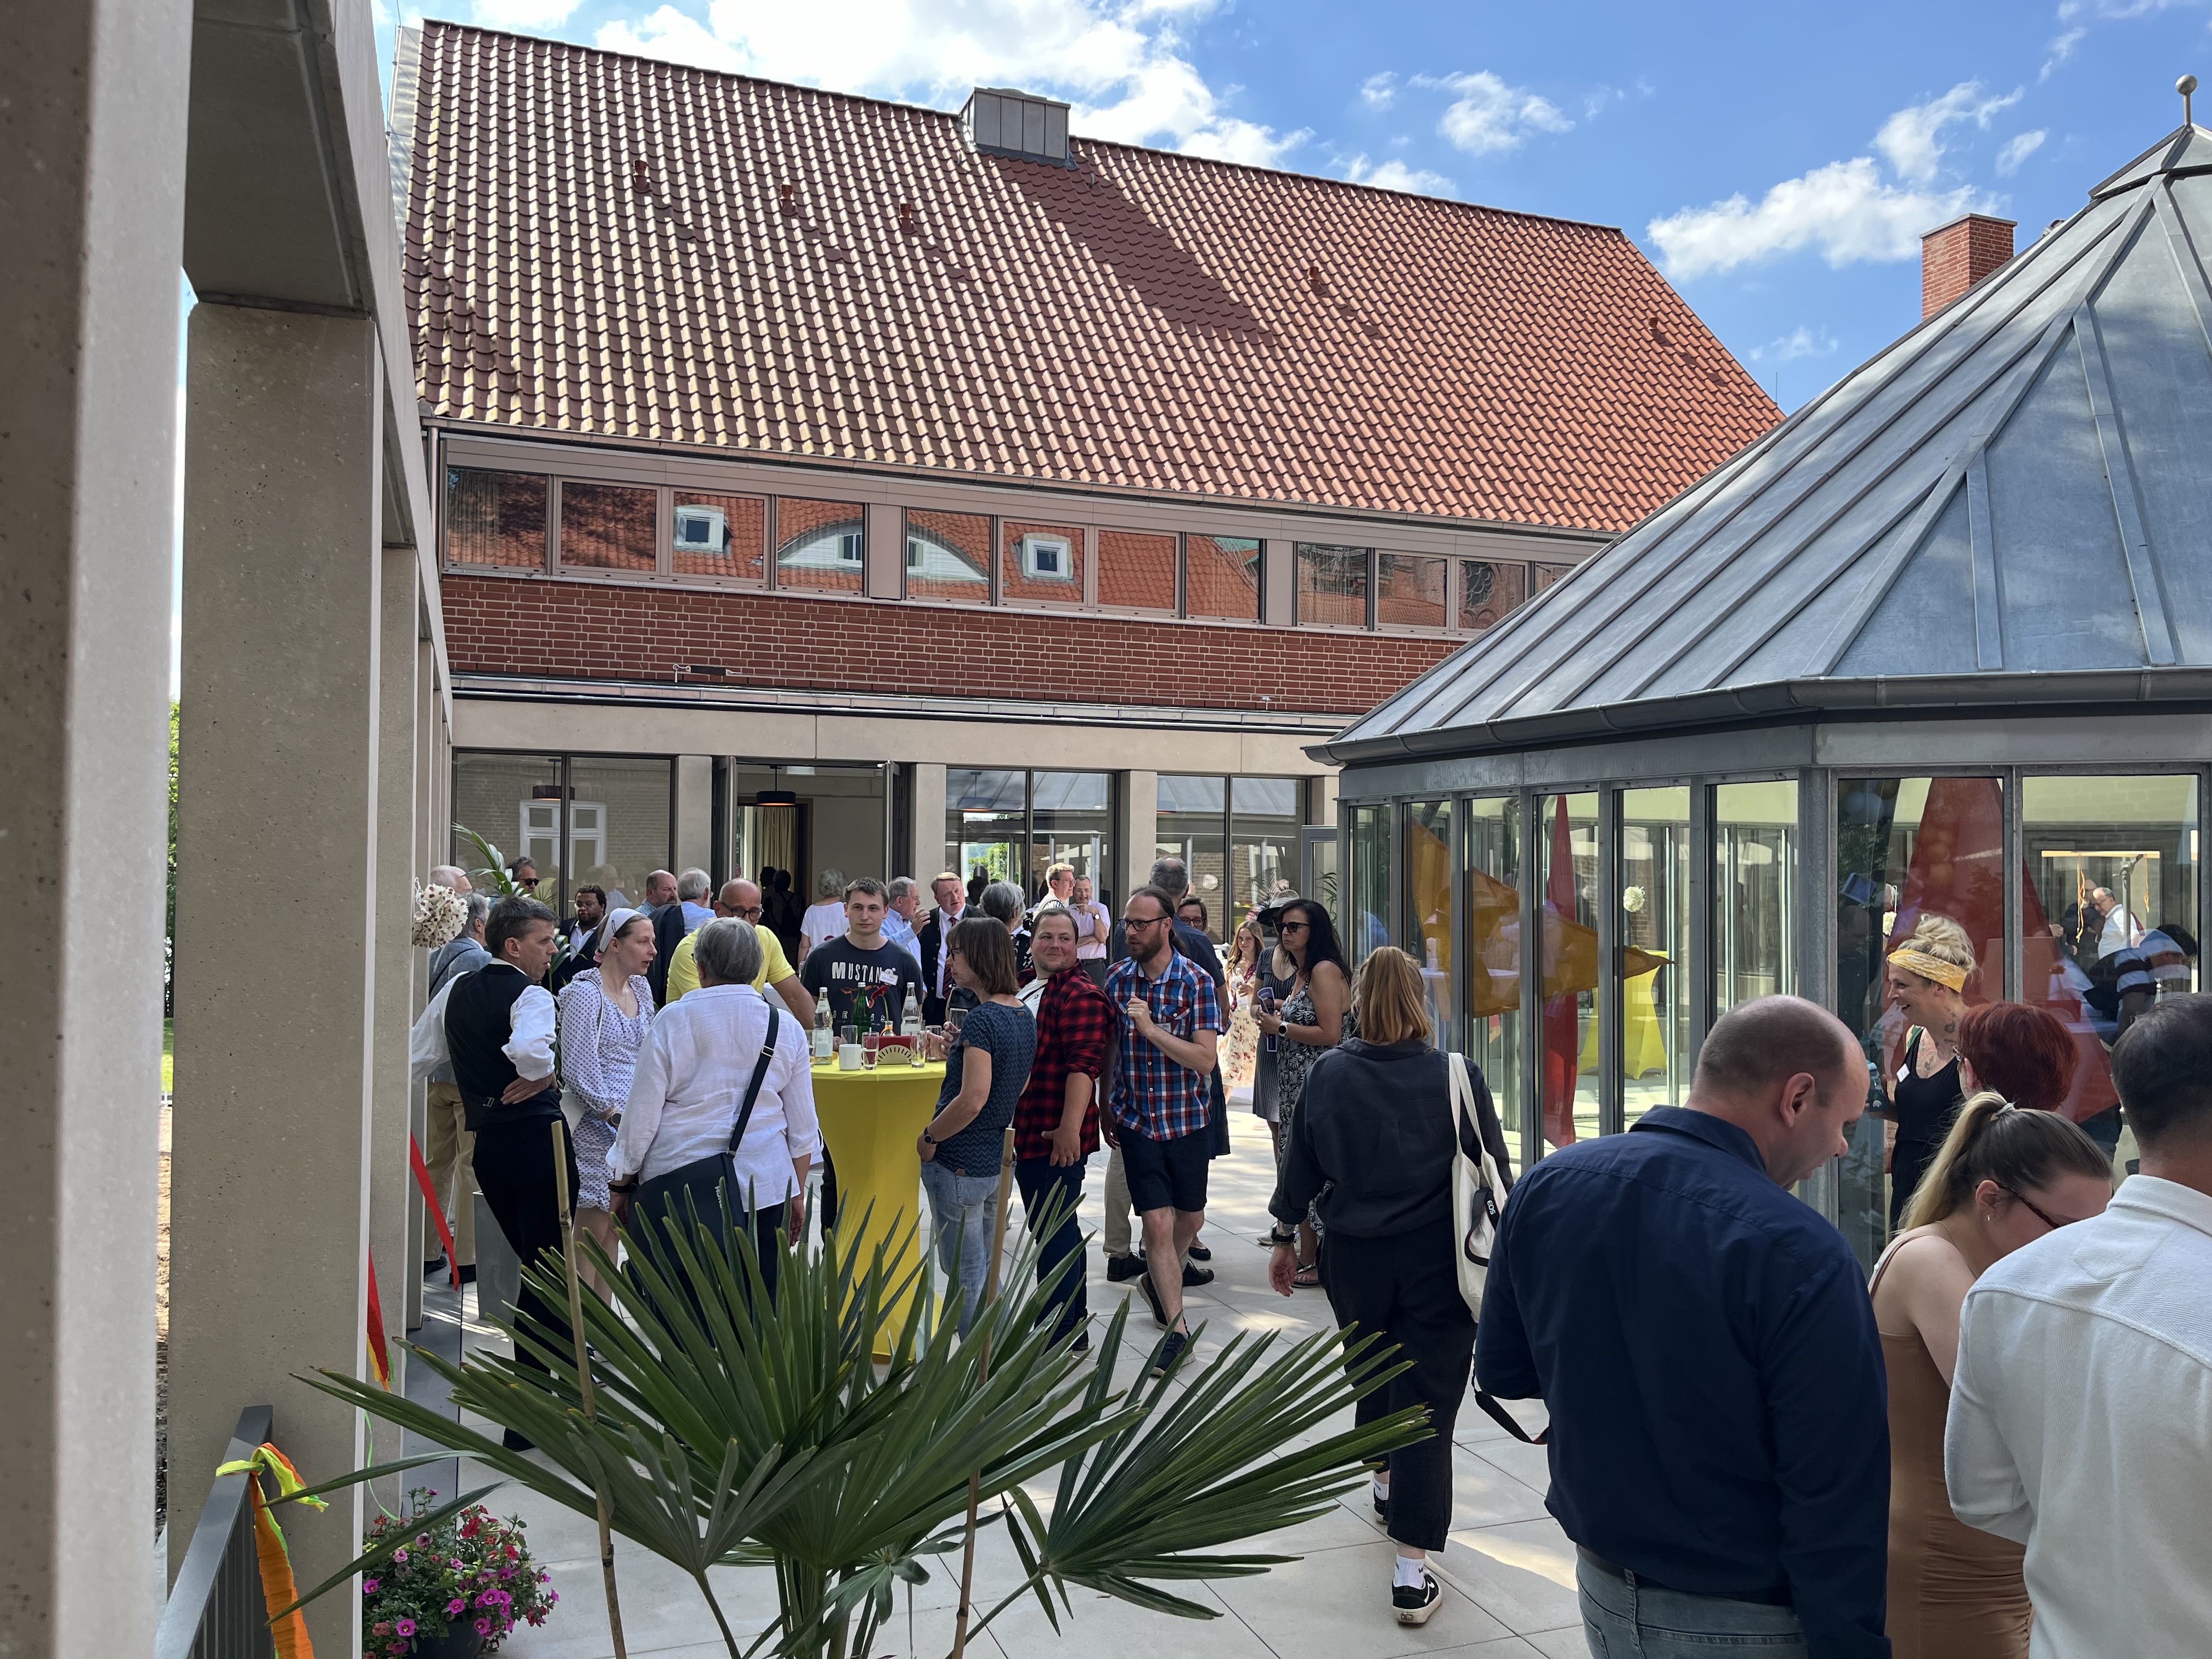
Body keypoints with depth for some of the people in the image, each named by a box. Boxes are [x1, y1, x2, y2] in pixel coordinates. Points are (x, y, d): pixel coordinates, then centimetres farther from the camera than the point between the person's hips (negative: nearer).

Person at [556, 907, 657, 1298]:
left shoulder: (641, 988, 12)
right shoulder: (585, 993, -10)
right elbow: (578, 1070, -15)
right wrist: (617, 1116, -18)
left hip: (632, 1122, 7)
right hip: (596, 1123, -7)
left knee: (614, 1223, 12)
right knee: (593, 1227, -4)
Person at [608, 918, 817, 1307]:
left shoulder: (672, 1020, -3)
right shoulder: (786, 1027, 4)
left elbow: (641, 1114, -1)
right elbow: (803, 1127, 8)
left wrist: (622, 1186, 11)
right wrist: (797, 1194, 19)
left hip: (680, 1178, -2)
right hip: (766, 1184, 2)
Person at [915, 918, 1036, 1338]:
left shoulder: (981, 1020, -21)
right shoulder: (1024, 1015, 7)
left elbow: (973, 1099, -27)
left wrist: (929, 1137, -14)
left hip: (959, 1163, -9)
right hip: (995, 1159, 9)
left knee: (966, 1275, 3)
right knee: (985, 1270, 20)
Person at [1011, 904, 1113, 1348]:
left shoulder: (1080, 994, -15)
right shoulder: (1025, 988, 14)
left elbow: (1084, 1063, -24)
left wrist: (1069, 1127, -29)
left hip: (1058, 1138, -10)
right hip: (1026, 1132, 10)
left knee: (1056, 1232, -3)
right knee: (1054, 1230, 18)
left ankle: (1063, 1334, 8)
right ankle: (1073, 1324, 31)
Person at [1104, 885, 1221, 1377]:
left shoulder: (1196, 982, -11)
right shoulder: (1117, 978, -2)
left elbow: (1205, 1059, -18)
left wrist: (1152, 1029, -27)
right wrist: (1105, 1111, 10)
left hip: (1188, 1119, 0)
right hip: (1137, 1120, 0)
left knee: (1191, 1217, 15)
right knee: (1156, 1222, -4)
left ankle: (1157, 1279, 44)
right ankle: (1177, 1327, 7)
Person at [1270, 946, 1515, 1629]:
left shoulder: (1327, 1075, -7)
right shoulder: (1458, 1077, -11)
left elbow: (1300, 1166, 3)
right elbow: (1495, 1174, -3)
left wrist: (1286, 1237, 17)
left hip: (1356, 1263, 2)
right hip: (1438, 1266, -2)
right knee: (1427, 1405, 1)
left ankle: (1386, 1485, 47)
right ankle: (1412, 1572, 2)